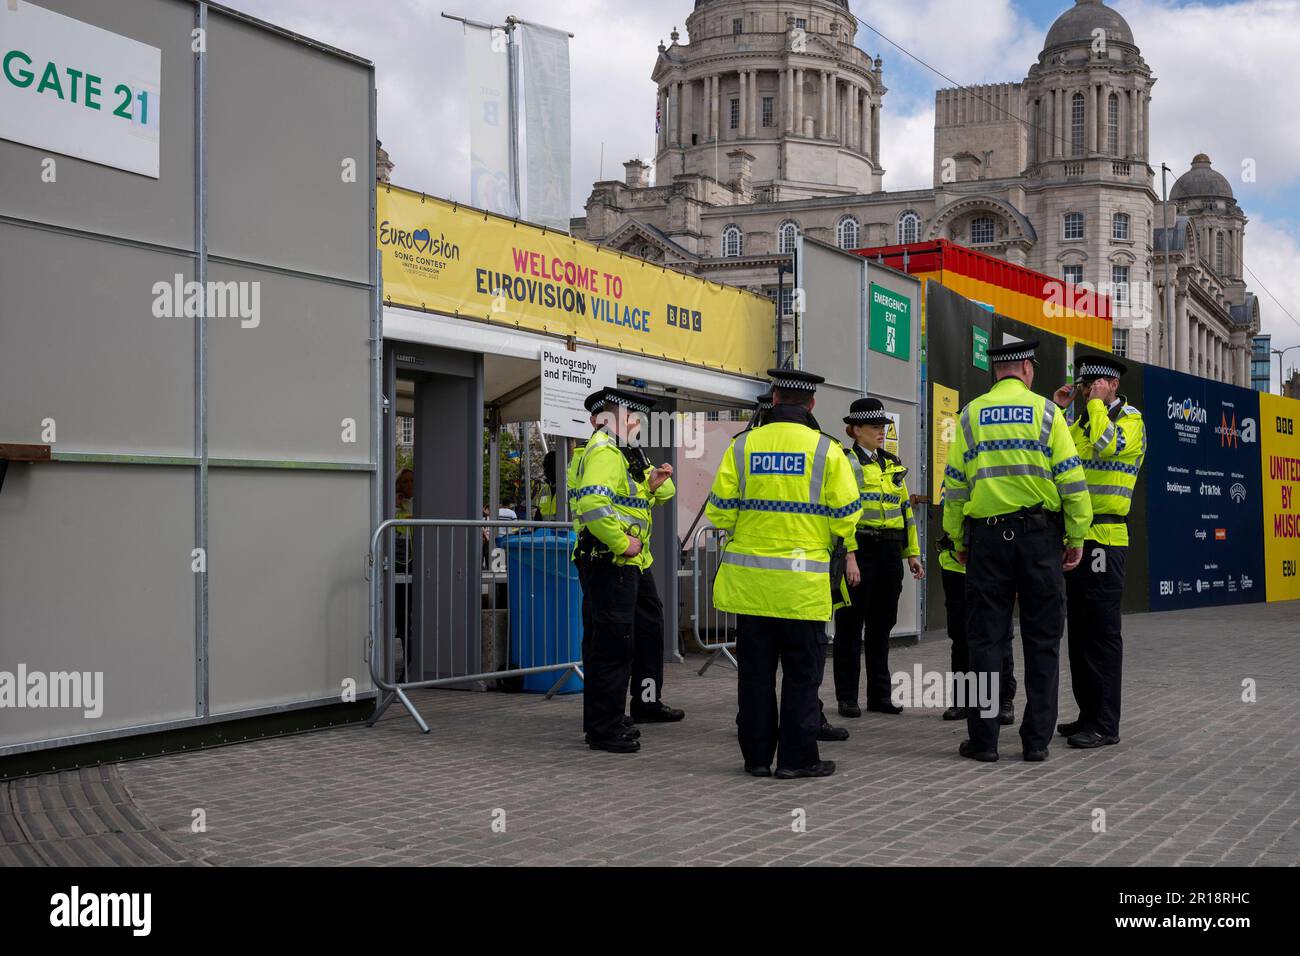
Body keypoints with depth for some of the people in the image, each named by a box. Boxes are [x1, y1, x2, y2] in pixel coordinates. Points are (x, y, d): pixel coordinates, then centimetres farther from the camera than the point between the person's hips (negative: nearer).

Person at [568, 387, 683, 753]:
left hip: (634, 562, 11)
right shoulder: (603, 452, -17)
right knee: (611, 643, -9)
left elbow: (659, 497, 24)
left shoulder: (627, 453, 17)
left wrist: (657, 482, 1)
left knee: (649, 630, 23)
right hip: (608, 562, -11)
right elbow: (592, 504, -32)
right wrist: (621, 542, -24)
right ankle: (603, 728, -4)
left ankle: (647, 703, 40)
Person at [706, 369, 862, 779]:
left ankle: (756, 755, 15)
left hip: (750, 579, 3)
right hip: (803, 582, -2)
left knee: (755, 669, 9)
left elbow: (719, 511, 0)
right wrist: (838, 545, 17)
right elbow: (847, 515, -4)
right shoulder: (825, 450, -4)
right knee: (802, 671, 6)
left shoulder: (742, 446, 1)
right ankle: (797, 757, 8)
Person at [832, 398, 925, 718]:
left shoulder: (893, 464, 17)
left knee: (882, 625, 11)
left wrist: (913, 553, 15)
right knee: (851, 625, 0)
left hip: (890, 552, 6)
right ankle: (847, 697, 7)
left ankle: (879, 694, 18)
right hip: (859, 550, -6)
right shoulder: (844, 462, -5)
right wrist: (847, 556, -20)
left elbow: (906, 509, 20)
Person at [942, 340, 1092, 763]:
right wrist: (1077, 538, 3)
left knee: (985, 638, 5)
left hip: (987, 537, 1)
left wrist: (959, 541, 11)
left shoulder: (971, 415, 4)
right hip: (1039, 535, -1)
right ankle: (1037, 739, 7)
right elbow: (1071, 480, -4)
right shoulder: (1046, 412, 0)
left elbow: (955, 484, 3)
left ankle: (983, 738, 5)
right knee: (1042, 639, 6)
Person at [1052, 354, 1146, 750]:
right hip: (1076, 536, 8)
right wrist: (1056, 409, 7)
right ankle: (1088, 714, 19)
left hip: (1104, 538, -8)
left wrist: (1097, 402, -13)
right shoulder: (1082, 421, 20)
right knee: (1079, 629, 11)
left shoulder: (1130, 418, -4)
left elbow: (1108, 445, -24)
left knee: (1102, 631, -7)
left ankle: (1104, 724, -5)